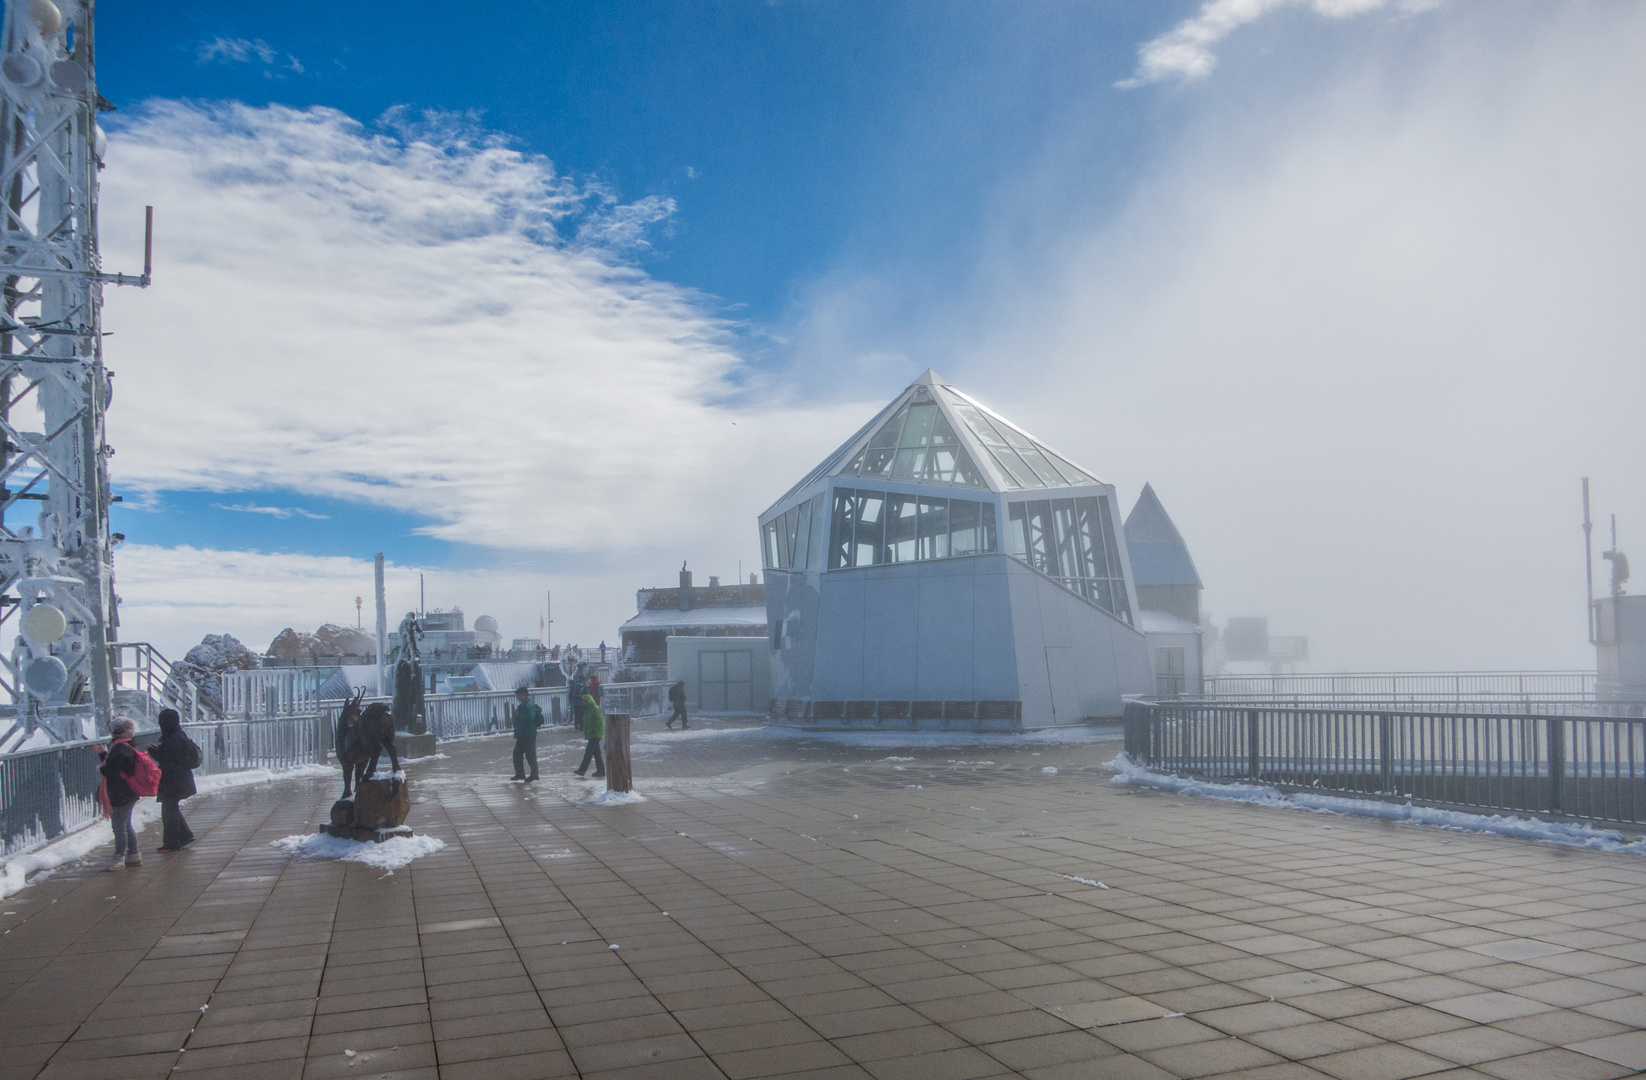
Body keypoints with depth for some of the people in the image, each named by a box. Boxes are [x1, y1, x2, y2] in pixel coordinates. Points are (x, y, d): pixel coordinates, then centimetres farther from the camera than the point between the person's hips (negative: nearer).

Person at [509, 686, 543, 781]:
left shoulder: (529, 705, -18)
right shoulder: (523, 704, 15)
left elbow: (530, 718, -30)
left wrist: (518, 714, -23)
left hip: (529, 735, -11)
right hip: (522, 735, 11)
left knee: (530, 755, -2)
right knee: (517, 753, 13)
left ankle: (534, 774, 7)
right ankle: (519, 774, 21)